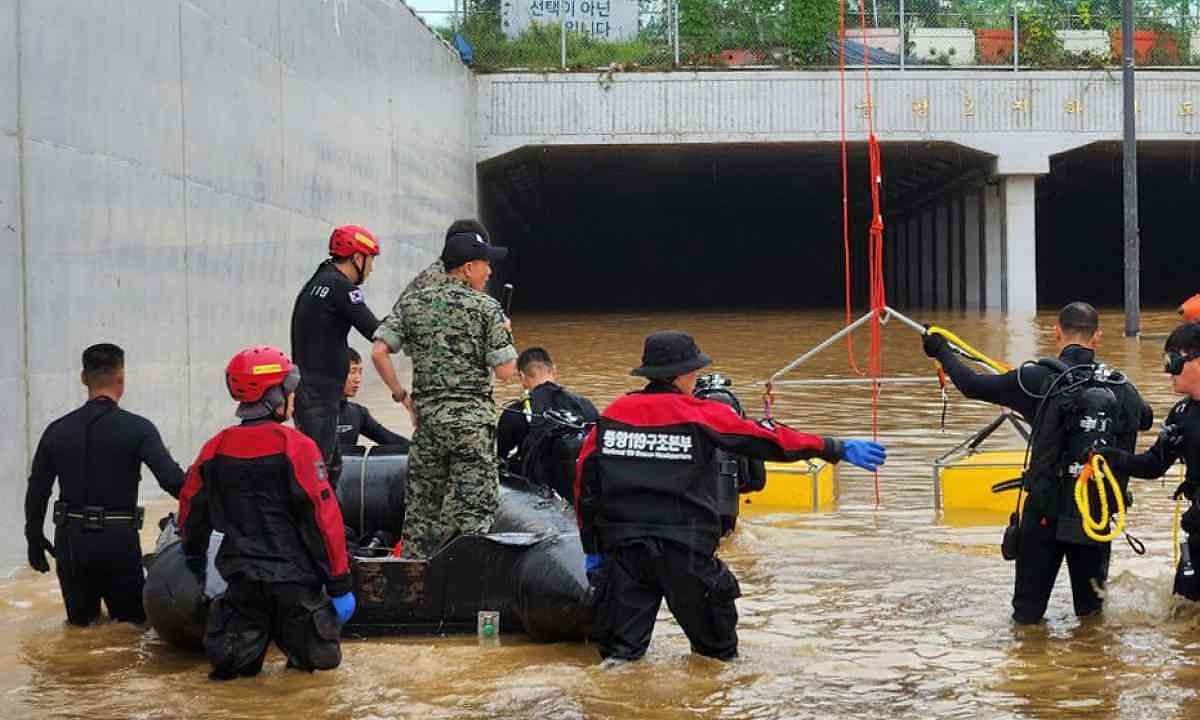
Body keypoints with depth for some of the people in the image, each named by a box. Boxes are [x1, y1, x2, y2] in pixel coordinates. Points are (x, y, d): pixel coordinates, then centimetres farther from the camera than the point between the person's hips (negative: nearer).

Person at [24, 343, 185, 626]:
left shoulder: (57, 431, 4)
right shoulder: (137, 428, -8)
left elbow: (37, 491, 9)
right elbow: (172, 479, -18)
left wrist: (35, 539, 20)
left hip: (71, 540, 3)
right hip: (119, 539, -3)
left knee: (81, 622, 19)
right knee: (132, 623, 11)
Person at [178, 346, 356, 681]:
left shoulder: (216, 448, 4)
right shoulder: (295, 446, -11)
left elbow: (191, 508, 16)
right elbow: (323, 517, -13)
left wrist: (194, 556, 35)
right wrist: (340, 582, -7)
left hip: (243, 576, 4)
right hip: (294, 575, -4)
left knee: (231, 662, 11)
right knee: (320, 658, 9)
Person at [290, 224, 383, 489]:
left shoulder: (316, 283, 17)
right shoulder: (341, 287, -13)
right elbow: (375, 332, -14)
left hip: (306, 387, 10)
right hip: (319, 395, -10)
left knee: (332, 466, 18)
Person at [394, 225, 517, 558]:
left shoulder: (412, 303, 6)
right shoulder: (486, 308, -7)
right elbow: (505, 370, -9)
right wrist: (504, 333, 6)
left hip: (426, 412, 4)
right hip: (472, 417, -4)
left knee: (422, 505, 12)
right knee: (473, 505, 1)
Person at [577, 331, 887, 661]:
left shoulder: (612, 414, 7)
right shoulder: (702, 414, -3)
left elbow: (585, 480, 9)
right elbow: (769, 440, 0)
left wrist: (592, 548, 17)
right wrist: (838, 449, 9)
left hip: (622, 547, 3)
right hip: (684, 549, -3)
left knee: (619, 651, 4)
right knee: (716, 653, 16)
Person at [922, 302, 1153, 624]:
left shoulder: (1039, 379, -12)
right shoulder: (1121, 387, -1)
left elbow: (973, 385, -5)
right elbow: (1147, 418, 21)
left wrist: (942, 351, 13)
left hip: (1046, 510, -3)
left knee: (1027, 611, 11)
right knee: (1090, 600, 21)